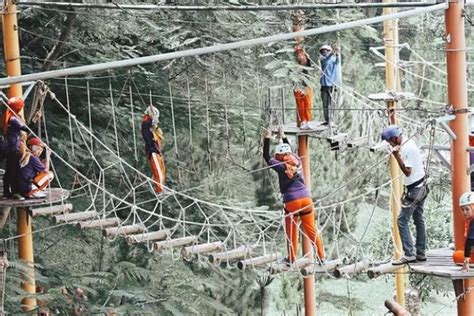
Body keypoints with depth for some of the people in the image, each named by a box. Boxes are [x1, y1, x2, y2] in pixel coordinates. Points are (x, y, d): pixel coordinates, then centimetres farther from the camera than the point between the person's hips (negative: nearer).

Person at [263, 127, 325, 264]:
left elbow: (267, 157, 5)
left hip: (291, 201, -4)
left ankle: (292, 258, 15)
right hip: (306, 198, 4)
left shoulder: (281, 166, -4)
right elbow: (290, 152, 30)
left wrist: (267, 139, 9)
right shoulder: (297, 162, 9)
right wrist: (283, 138, 40)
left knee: (291, 232, 9)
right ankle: (321, 257, 6)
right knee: (311, 230, 7)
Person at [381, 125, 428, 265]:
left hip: (414, 190, -10)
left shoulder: (406, 149, -21)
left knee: (402, 220, -8)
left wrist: (397, 156, -27)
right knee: (419, 219, 14)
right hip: (421, 186, 10)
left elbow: (407, 172, -24)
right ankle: (421, 253, 19)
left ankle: (408, 254, -11)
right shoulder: (410, 142, 9)